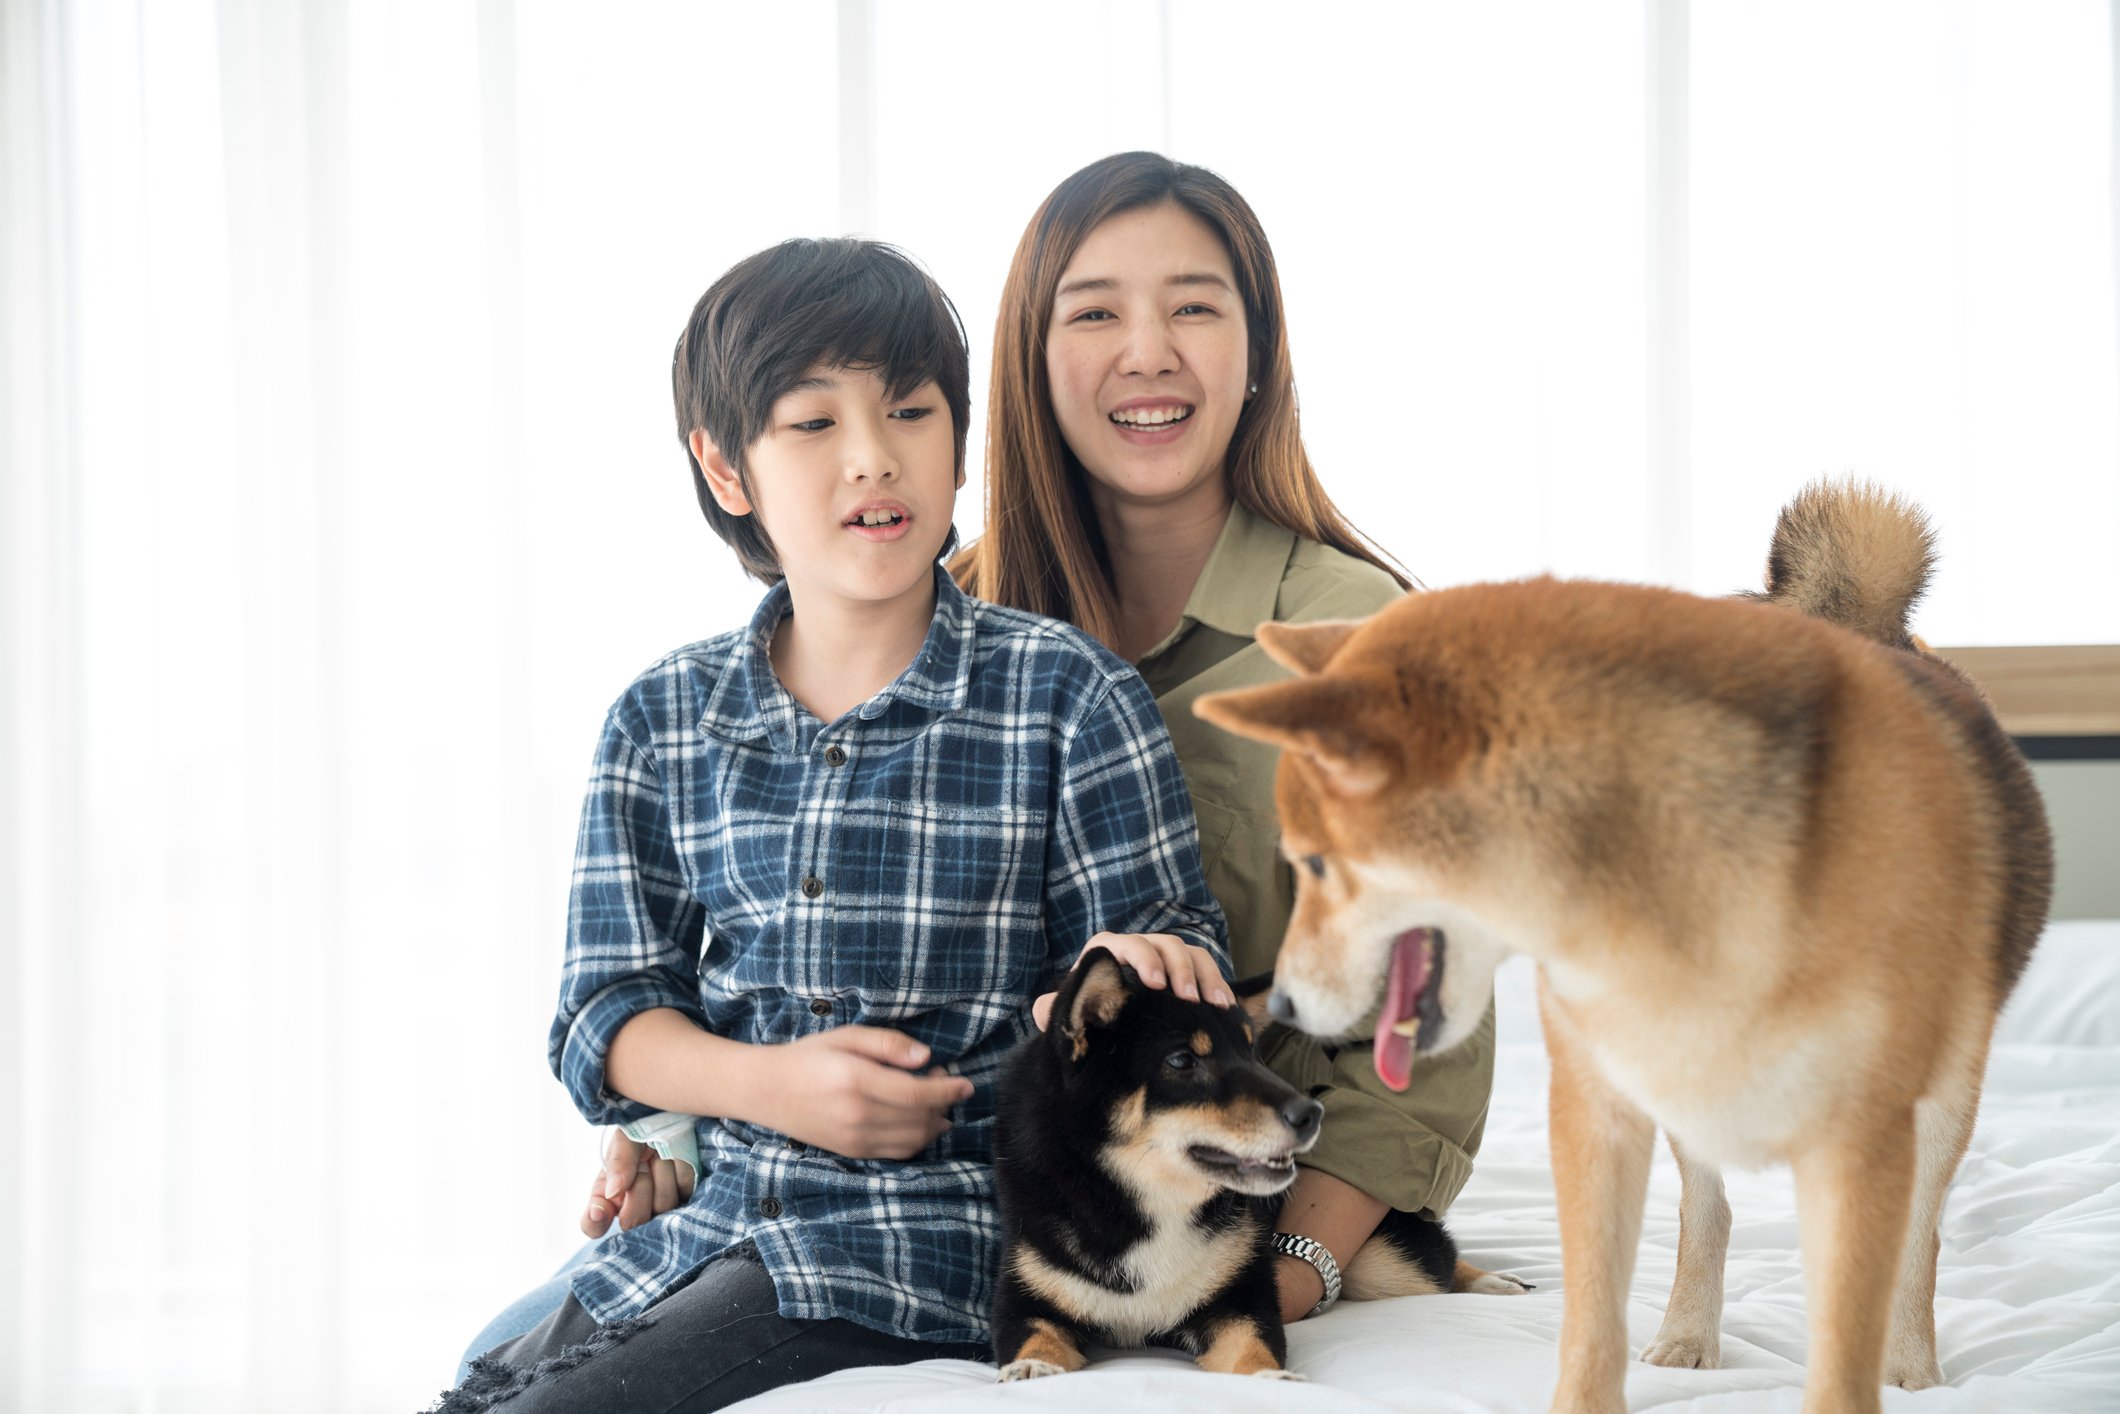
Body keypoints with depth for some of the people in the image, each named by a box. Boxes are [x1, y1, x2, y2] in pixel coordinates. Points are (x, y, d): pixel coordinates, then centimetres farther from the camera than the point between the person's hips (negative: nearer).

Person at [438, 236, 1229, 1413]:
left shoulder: (1064, 696, -4)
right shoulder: (662, 722, 7)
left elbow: (1174, 953, -1)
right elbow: (606, 1014, 7)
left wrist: (1135, 965, -26)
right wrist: (769, 1084, -12)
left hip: (928, 1234, -5)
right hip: (706, 1219, 5)